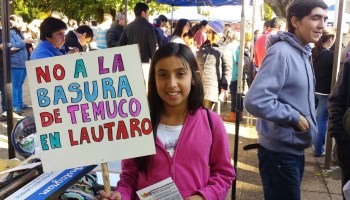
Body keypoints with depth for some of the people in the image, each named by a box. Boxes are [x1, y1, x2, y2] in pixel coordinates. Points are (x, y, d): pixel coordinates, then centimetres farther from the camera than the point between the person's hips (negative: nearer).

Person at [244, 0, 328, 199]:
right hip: (280, 152, -9)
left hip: (295, 149, 9)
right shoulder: (281, 53, -20)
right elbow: (255, 101, -30)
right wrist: (295, 117, -21)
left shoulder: (303, 53, 9)